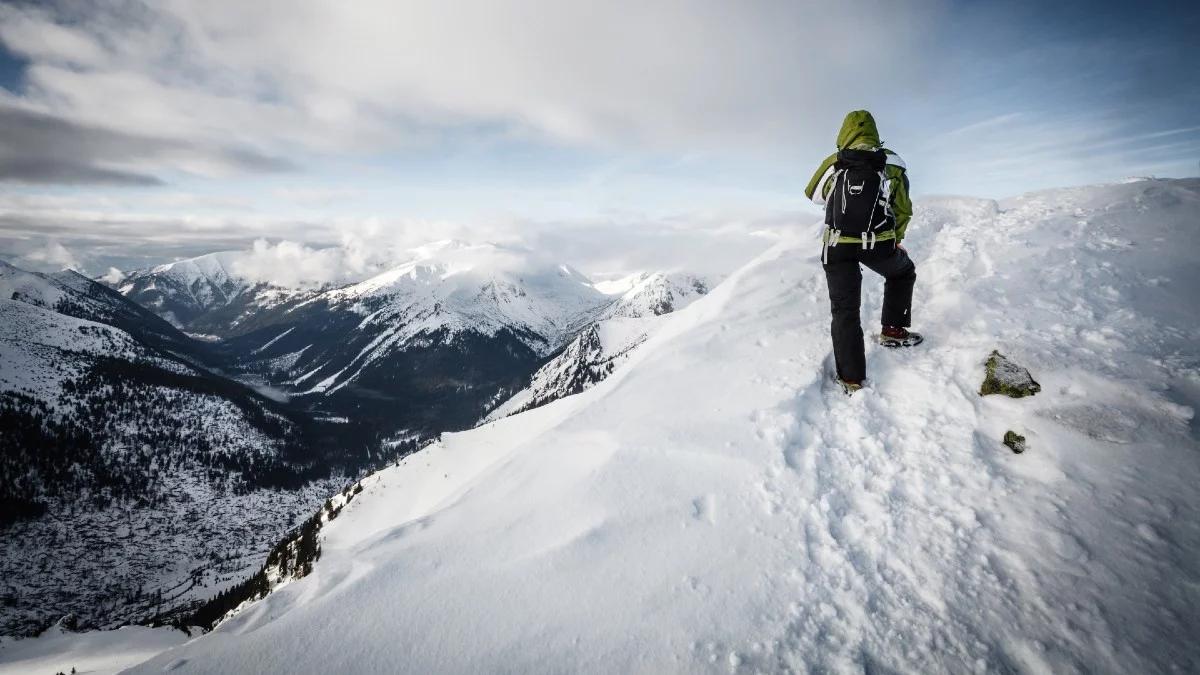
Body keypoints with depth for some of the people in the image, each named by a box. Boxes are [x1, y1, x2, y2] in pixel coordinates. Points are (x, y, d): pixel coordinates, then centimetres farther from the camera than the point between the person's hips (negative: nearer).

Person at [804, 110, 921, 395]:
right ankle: (893, 330, 28)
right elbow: (903, 211, 9)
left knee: (845, 310, 5)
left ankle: (852, 379, 3)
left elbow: (813, 194, 18)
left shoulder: (833, 163, 0)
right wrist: (895, 239, 26)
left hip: (837, 247, 0)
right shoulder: (892, 163, 3)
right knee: (902, 272, 33)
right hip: (879, 245, 0)